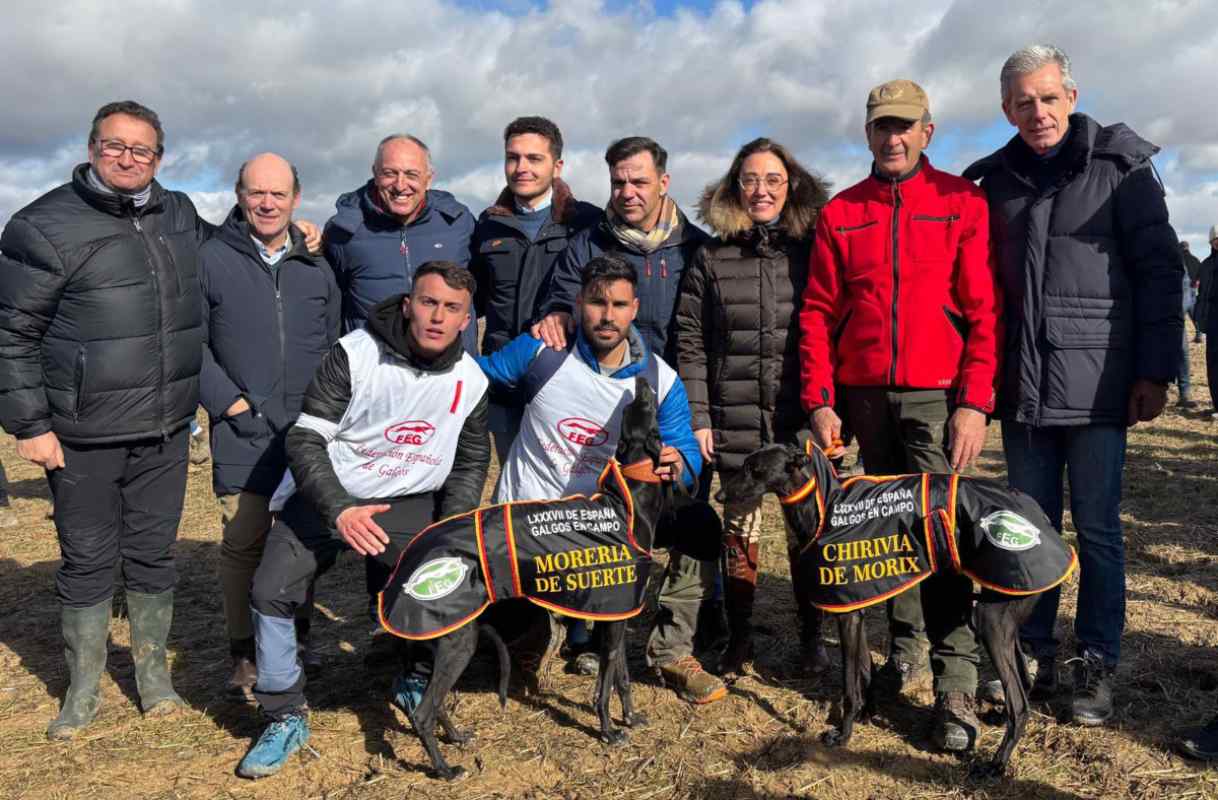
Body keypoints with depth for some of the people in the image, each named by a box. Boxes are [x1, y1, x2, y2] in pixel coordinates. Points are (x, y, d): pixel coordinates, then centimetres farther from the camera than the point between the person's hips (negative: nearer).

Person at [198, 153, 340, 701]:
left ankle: (296, 638, 29)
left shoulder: (316, 267, 13)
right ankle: (244, 655, 13)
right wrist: (228, 402, -9)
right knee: (243, 543, -2)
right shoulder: (211, 260, 1)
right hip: (243, 434, -3)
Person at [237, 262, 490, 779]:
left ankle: (416, 683, 17)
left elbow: (470, 465, 8)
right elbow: (305, 439, -17)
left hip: (408, 501, 2)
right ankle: (285, 718, 7)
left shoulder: (471, 382, -5)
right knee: (271, 591, -15)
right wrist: (340, 511, -31)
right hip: (325, 494, -2)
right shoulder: (354, 354, -17)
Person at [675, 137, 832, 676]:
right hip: (735, 422, 0)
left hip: (803, 422, 0)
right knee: (740, 529, 7)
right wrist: (696, 419, -4)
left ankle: (812, 634, 24)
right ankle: (739, 636, 23)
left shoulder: (813, 252, 5)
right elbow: (690, 344, 3)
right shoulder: (711, 259, 5)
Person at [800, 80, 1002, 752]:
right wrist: (820, 401, -1)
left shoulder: (962, 203, 3)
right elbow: (818, 313, 7)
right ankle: (905, 643, 26)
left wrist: (974, 401, -11)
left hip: (937, 395, -3)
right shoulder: (840, 213, 10)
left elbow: (984, 311, -3)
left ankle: (955, 688, -3)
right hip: (865, 395, 3)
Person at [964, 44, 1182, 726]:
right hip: (1022, 389, 4)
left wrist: (1155, 372, -8)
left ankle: (1098, 665, 17)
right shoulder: (998, 182, 11)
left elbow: (1159, 271, -3)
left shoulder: (1120, 167, 0)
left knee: (1097, 529, 4)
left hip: (1098, 386, -3)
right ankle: (1036, 653, 23)